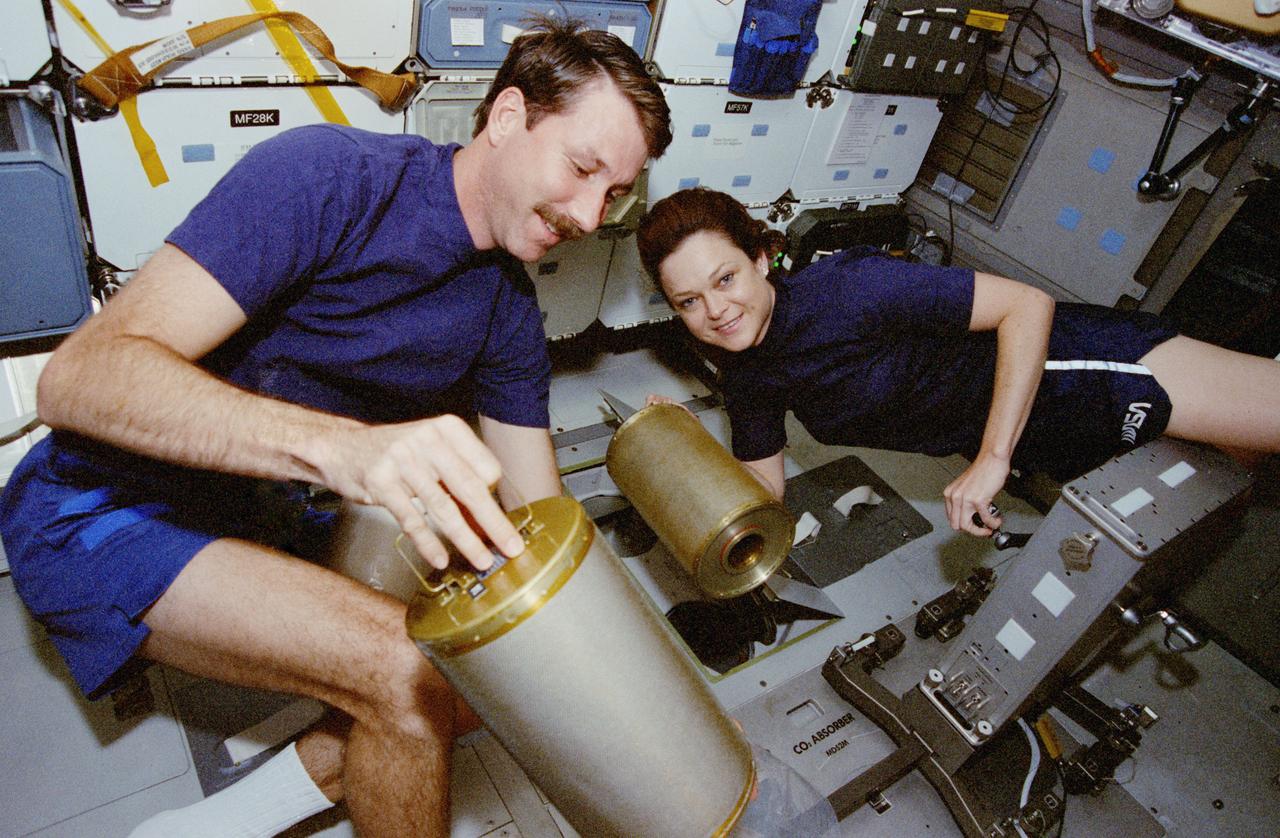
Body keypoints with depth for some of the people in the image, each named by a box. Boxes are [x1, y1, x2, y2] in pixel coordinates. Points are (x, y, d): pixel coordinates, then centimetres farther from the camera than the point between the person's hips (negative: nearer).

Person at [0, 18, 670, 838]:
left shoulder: (510, 309, -1)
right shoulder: (330, 176, -22)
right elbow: (80, 377, -30)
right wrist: (339, 445, -46)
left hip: (272, 515, 7)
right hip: (107, 508, -6)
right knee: (411, 671, -26)